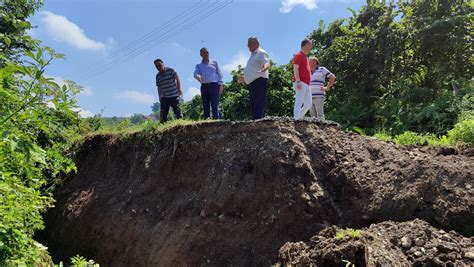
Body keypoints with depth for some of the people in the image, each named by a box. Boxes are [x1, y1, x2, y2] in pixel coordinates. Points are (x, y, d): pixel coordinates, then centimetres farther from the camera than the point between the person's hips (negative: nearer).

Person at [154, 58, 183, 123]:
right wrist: (159, 97, 11)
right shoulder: (158, 76, 11)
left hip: (174, 96, -4)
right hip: (164, 98, 4)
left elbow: (177, 79, -2)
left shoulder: (170, 71, -1)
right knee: (163, 114, 0)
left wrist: (179, 89, -11)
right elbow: (159, 87, 15)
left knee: (177, 111, -1)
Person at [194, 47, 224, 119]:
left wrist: (220, 84, -2)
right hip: (204, 86, 2)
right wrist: (198, 76, -26)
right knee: (205, 106, 1)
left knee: (215, 105, -11)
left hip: (214, 85, -2)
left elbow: (219, 74, 10)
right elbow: (195, 73, -1)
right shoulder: (199, 65, 18)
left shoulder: (214, 62, 16)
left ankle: (216, 119, -14)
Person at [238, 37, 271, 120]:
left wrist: (264, 68, -45)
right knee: (253, 105, 9)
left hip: (259, 81, -10)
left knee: (258, 105, -14)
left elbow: (267, 64, -23)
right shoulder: (253, 55, 23)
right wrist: (244, 77, 39)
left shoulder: (261, 53, -6)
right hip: (252, 83, 10)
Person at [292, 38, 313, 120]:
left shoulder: (305, 57, 24)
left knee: (308, 104, 10)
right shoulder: (299, 55, -5)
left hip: (306, 84, 10)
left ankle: (298, 118, 18)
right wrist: (298, 81, -23)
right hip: (301, 83, -10)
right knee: (299, 103, -13)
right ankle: (297, 120, -15)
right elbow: (295, 69, -15)